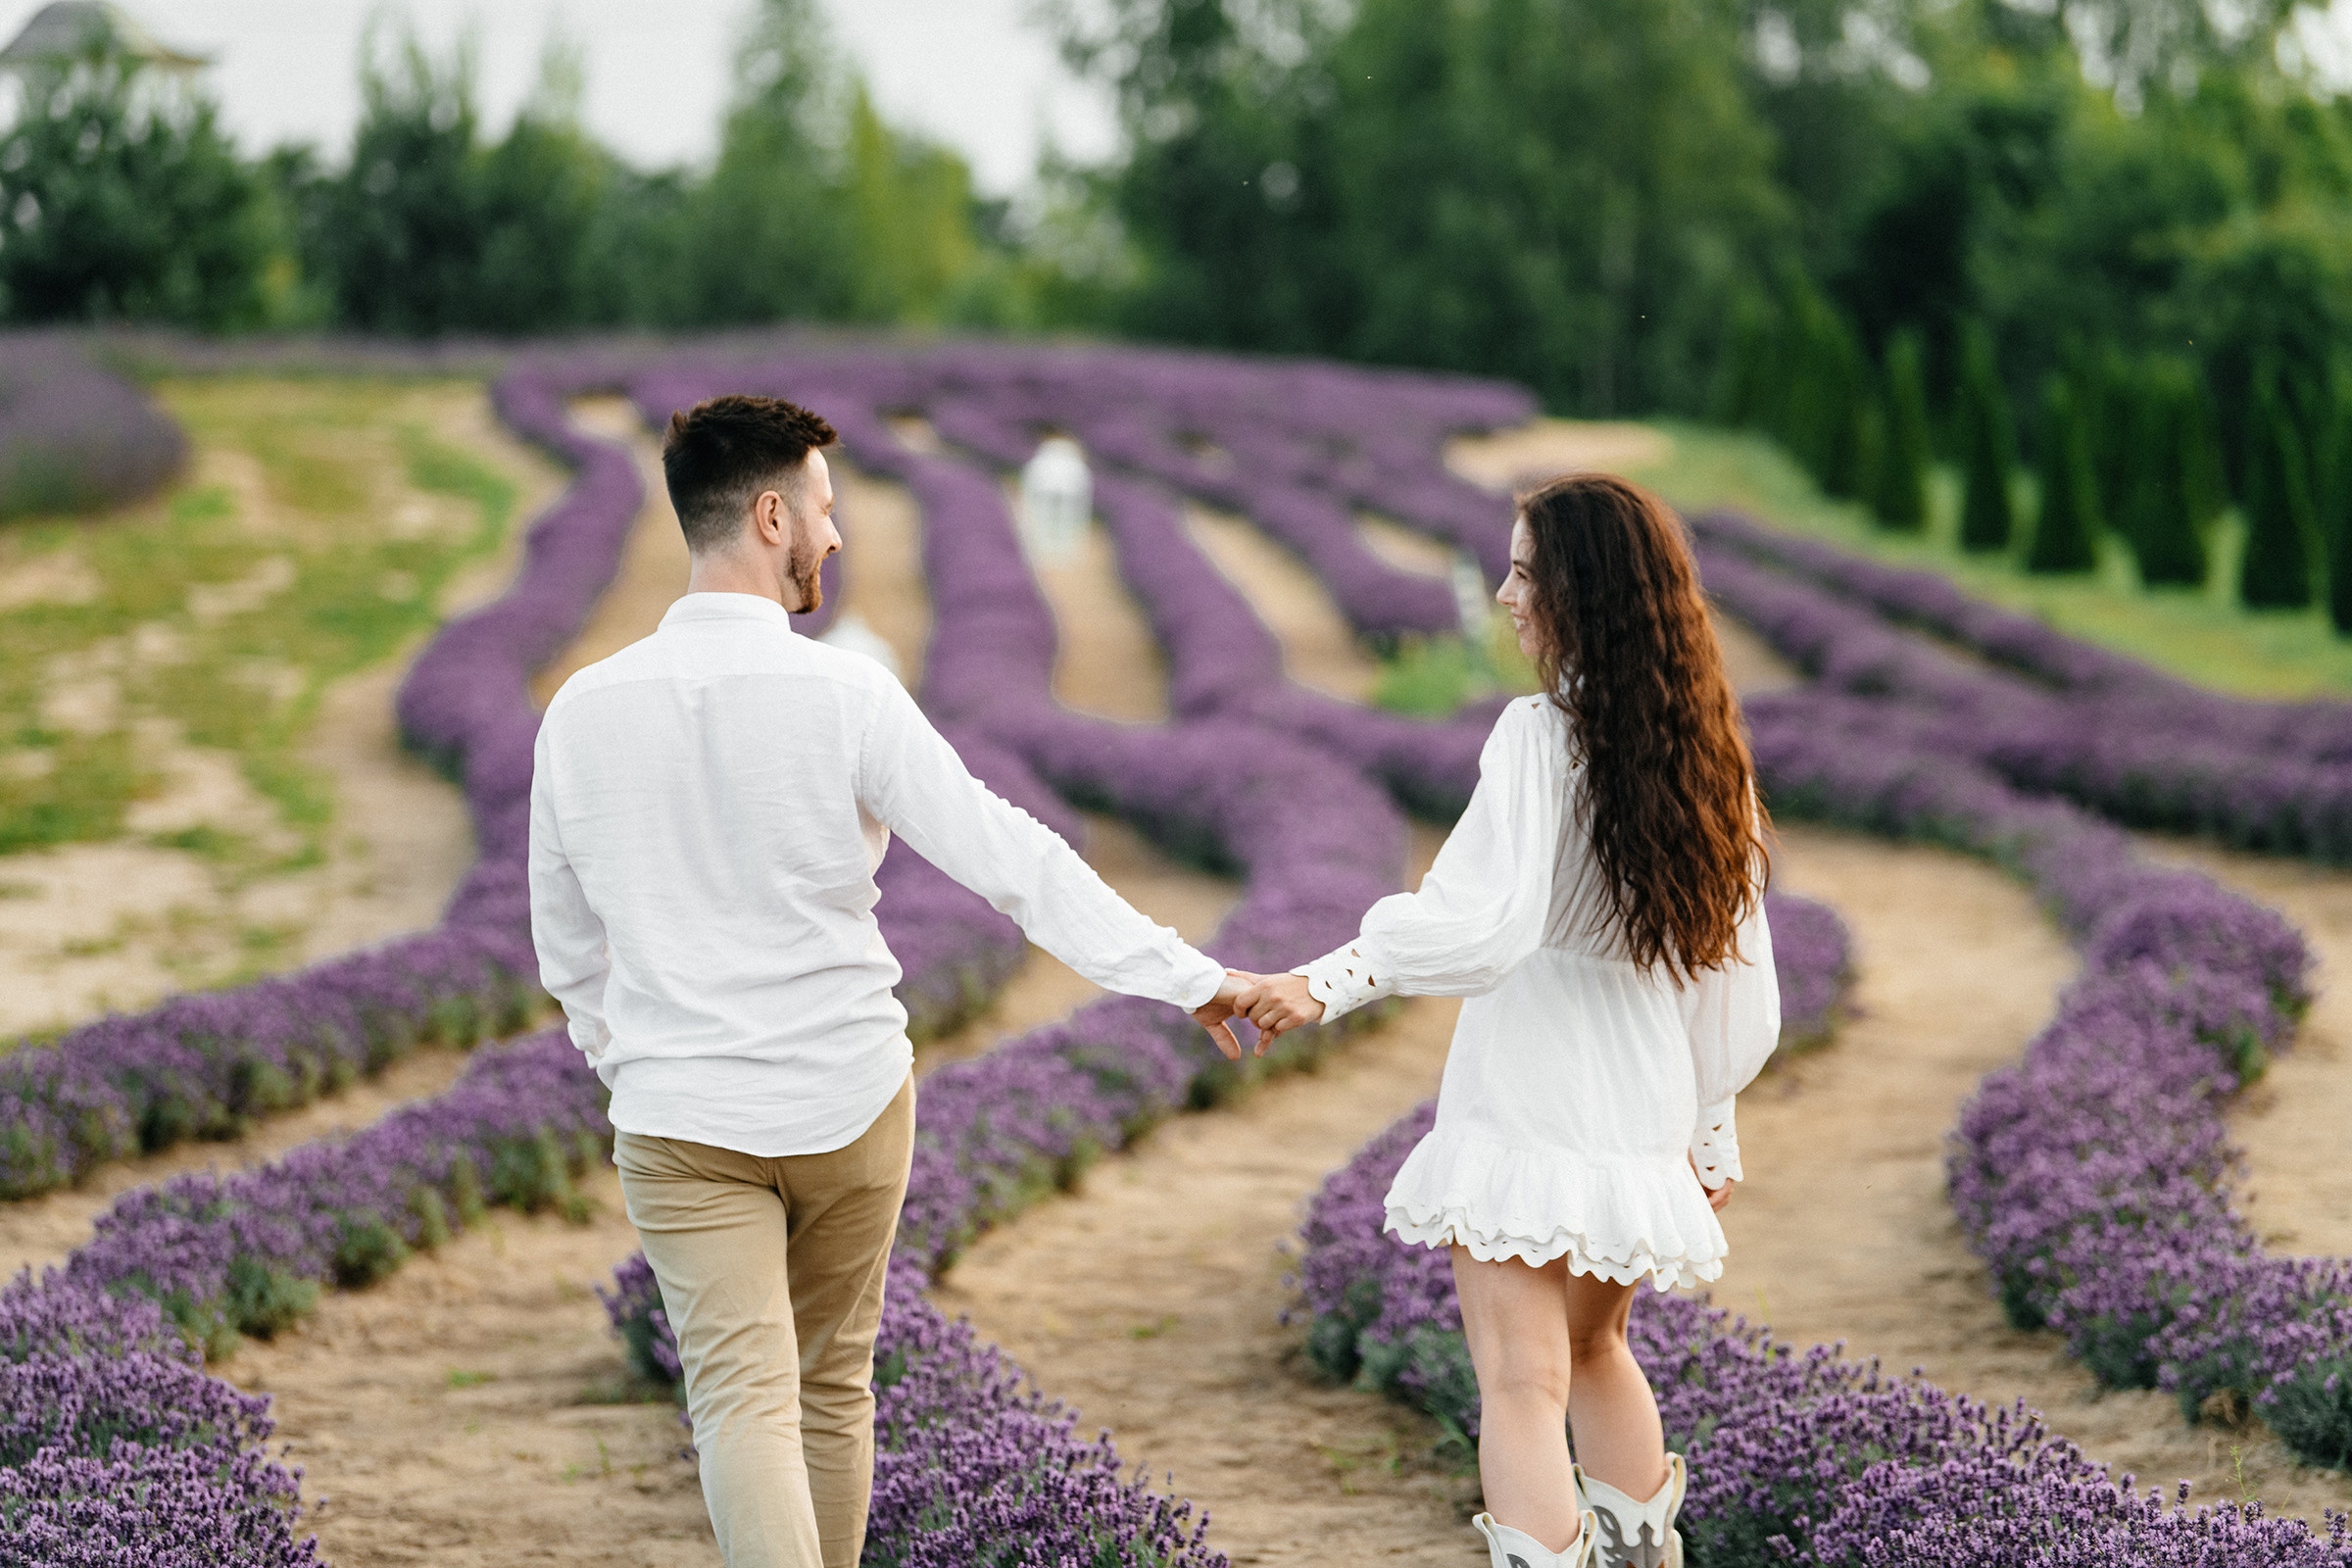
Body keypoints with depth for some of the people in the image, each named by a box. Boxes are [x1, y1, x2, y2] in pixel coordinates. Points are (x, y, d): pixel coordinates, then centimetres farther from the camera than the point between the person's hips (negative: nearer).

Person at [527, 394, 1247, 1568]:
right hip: (848, 1097, 0)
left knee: (744, 1401, -5)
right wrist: (1188, 976, -11)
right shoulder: (845, 697, -14)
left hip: (681, 1118, 1)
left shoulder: (583, 710, -4)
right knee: (834, 1384, 18)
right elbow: (1011, 861, -15)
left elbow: (565, 942, 9)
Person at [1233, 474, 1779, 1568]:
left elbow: (1483, 921, -29)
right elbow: (1734, 966, 12)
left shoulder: (1543, 738, -16)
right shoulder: (1704, 753, 6)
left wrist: (1326, 983, -28)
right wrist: (1711, 1128, 21)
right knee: (1593, 1349, 27)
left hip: (1531, 1118, -7)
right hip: (1645, 1125, 8)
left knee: (1522, 1384, -7)